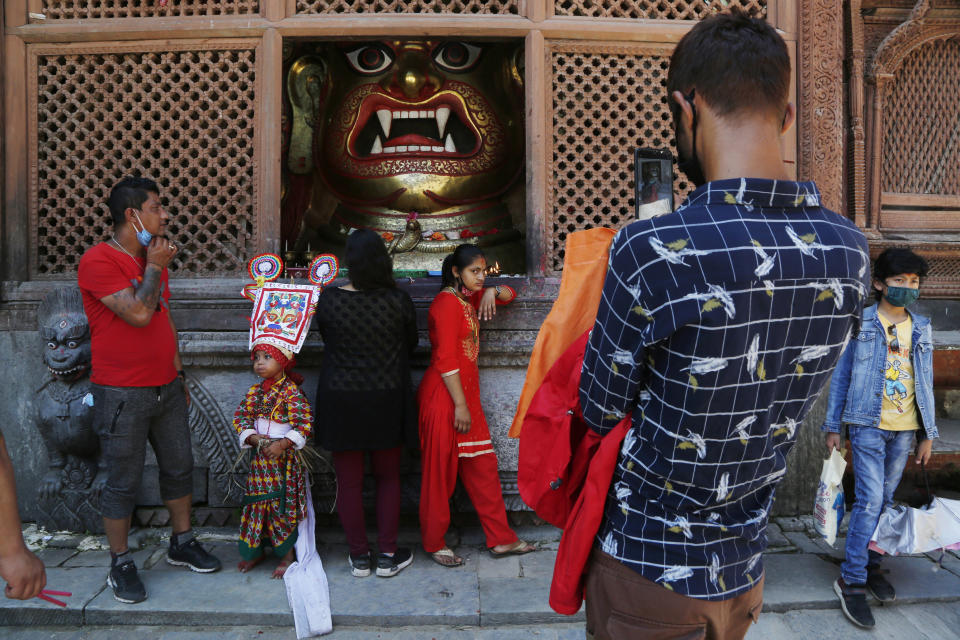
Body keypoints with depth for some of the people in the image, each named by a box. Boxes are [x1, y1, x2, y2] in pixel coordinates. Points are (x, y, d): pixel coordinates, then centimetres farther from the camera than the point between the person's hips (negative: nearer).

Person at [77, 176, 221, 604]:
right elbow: (139, 314, -24)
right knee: (123, 483, 4)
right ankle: (120, 565, 21)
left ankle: (182, 544, 31)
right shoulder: (99, 260, -14)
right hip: (122, 395, -7)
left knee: (179, 468, 14)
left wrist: (179, 372, 18)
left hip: (166, 388, 7)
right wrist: (154, 267, -11)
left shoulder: (155, 259, 11)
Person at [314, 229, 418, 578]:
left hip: (341, 402, 0)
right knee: (388, 477, 16)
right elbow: (411, 343, 3)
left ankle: (359, 556, 24)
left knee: (349, 481, 13)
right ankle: (388, 554, 21)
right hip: (387, 401, 0)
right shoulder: (398, 301, -12)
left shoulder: (328, 300, -11)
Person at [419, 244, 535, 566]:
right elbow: (446, 360, -19)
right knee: (441, 471, 3)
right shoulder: (447, 302, -13)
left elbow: (510, 293, 27)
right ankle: (434, 543, 18)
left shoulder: (468, 298, 15)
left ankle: (501, 538, 18)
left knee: (482, 466, 10)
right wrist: (460, 405, -19)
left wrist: (492, 292, 4)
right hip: (444, 396, -9)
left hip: (465, 393, 9)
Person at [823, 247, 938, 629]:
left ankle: (871, 565, 26)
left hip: (905, 429, 4)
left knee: (885, 501, 12)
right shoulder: (861, 323, -3)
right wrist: (832, 427, -4)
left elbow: (925, 383, 13)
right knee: (869, 500, -9)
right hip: (869, 425, -4)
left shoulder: (921, 328, 9)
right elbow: (840, 376, -2)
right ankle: (852, 581, -2)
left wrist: (928, 433, 10)